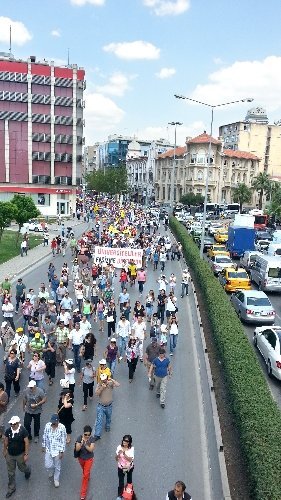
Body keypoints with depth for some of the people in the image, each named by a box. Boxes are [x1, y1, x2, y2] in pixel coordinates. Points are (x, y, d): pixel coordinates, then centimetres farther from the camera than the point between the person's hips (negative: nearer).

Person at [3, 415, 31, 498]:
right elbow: (6, 441, 4)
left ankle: (28, 470, 55)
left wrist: (26, 454, -15)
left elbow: (26, 443, -17)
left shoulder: (23, 431, -23)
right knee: (10, 472, 14)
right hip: (10, 455, 3)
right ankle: (11, 488, 31)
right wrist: (4, 450, 14)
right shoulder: (8, 430, -12)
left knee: (22, 468, 19)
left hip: (20, 454, -3)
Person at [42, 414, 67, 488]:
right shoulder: (47, 425, -14)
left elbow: (63, 441, -15)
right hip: (48, 449, 3)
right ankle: (52, 471, 46)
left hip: (57, 450, -3)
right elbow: (44, 437, 1)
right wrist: (43, 446, 7)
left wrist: (62, 452, -13)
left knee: (57, 466, 13)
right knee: (48, 465, 9)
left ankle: (56, 479, 40)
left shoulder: (62, 428, -23)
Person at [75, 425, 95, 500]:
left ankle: (83, 493, 14)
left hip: (89, 459, -2)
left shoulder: (92, 439, -23)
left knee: (85, 475, 2)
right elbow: (77, 449, -24)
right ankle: (88, 476, 62)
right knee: (85, 471, 28)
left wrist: (85, 444, -39)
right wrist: (82, 442, -40)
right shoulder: (79, 438, -22)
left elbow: (91, 449, -26)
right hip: (81, 458, 2)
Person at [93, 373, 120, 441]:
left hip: (109, 406, 1)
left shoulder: (110, 383, -14)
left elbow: (118, 385, -31)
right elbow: (97, 393, -19)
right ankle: (97, 435, 0)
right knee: (99, 420, -5)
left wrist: (112, 380, -33)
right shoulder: (99, 384, -10)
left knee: (108, 418, 24)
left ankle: (107, 427, 52)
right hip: (101, 406, -1)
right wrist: (102, 387, -30)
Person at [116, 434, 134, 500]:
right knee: (121, 482, 0)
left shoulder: (131, 448, -20)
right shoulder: (119, 447, -18)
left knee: (129, 480, 24)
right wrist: (118, 454, -35)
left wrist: (124, 454, -39)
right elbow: (116, 459, -14)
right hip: (121, 467, -1)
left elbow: (130, 459, -25)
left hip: (129, 467, 1)